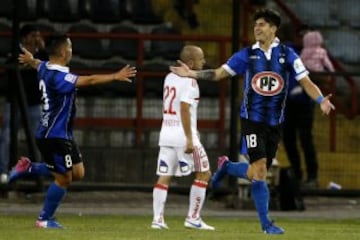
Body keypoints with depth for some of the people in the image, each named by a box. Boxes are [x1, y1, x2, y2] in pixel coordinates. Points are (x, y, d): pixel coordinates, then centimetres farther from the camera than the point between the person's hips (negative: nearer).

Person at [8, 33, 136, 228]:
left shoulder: (45, 69, 7)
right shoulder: (58, 77, -24)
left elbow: (37, 64, 34)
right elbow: (89, 80, -33)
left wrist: (29, 60, 57)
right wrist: (115, 77, -34)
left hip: (63, 135, 10)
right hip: (54, 137, -10)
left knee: (77, 173, 13)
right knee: (64, 179, 0)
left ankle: (28, 168, 18)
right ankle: (44, 219, 13)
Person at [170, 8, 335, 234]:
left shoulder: (287, 55, 0)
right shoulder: (247, 55, 1)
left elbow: (306, 81, -4)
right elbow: (218, 73, 6)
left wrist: (321, 100, -22)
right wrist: (192, 74, -5)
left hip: (275, 122, 2)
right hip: (252, 120, -2)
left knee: (259, 172, 7)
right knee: (260, 169, -14)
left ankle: (226, 167, 37)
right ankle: (266, 223, -4)